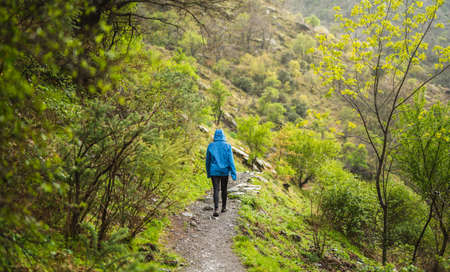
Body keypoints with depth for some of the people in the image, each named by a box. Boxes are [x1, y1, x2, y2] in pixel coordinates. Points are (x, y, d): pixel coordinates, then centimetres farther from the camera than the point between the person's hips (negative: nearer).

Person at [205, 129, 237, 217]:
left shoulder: (211, 146, 0)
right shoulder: (227, 146, -4)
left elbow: (208, 160, 6)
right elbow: (230, 160, -9)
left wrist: (208, 172, 19)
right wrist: (233, 173, -9)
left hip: (214, 171, 0)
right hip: (225, 171, 0)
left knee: (216, 190, -3)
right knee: (224, 189, 17)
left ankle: (216, 209, -19)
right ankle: (224, 207, 29)